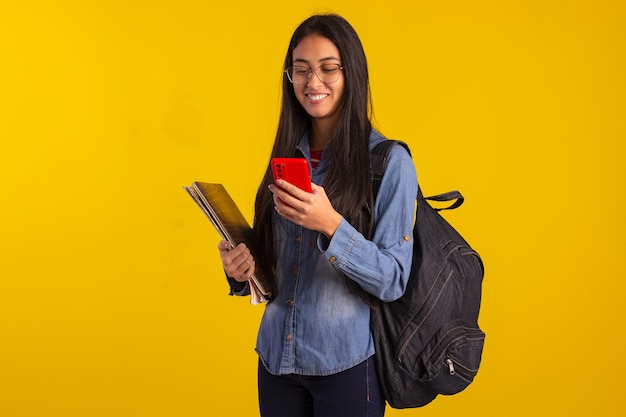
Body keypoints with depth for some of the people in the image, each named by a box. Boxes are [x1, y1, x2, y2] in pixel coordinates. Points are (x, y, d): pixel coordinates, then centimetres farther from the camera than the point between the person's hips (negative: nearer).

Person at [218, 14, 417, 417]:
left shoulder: (390, 161, -10)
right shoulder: (286, 156, 6)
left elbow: (393, 279, -13)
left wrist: (331, 225, -27)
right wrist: (243, 271, -7)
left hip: (346, 363, -5)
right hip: (276, 357, 5)